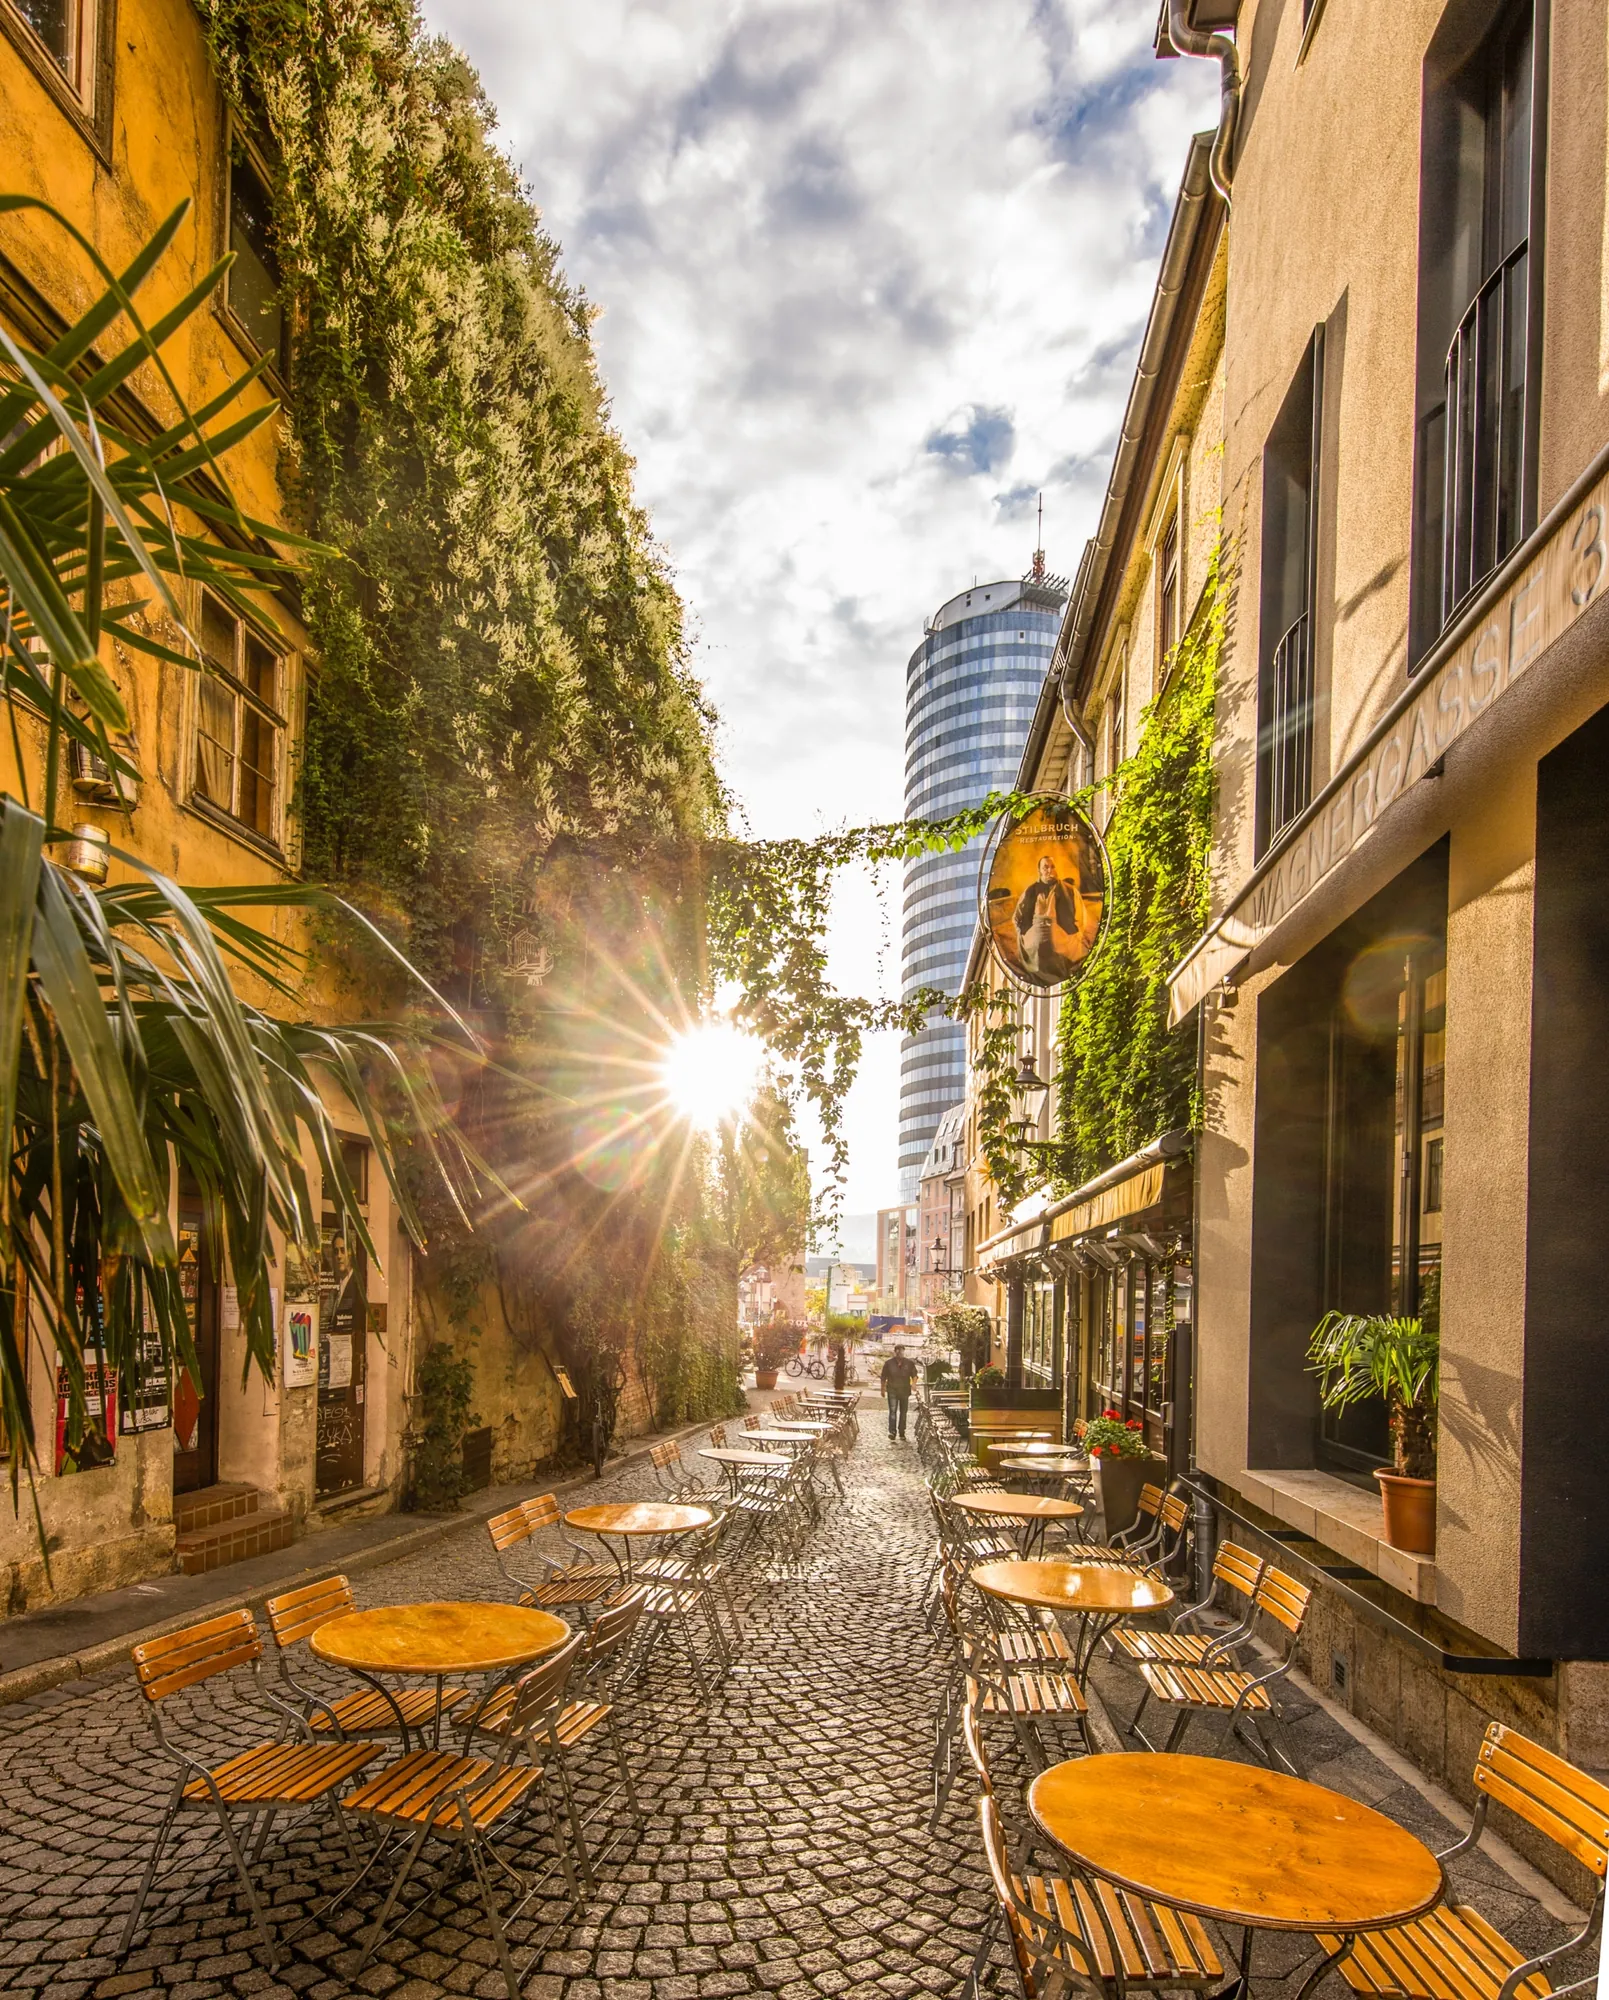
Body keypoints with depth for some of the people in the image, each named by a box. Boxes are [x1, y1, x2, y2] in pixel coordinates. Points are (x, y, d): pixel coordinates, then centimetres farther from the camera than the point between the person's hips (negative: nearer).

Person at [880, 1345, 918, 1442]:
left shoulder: (909, 1363, 2)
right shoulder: (889, 1363, -1)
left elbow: (914, 1375, 9)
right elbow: (883, 1377, 6)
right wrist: (883, 1389, 5)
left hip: (905, 1391, 3)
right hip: (892, 1391, -3)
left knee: (903, 1412, 12)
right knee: (893, 1411, -13)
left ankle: (901, 1432, 26)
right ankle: (892, 1433, -18)